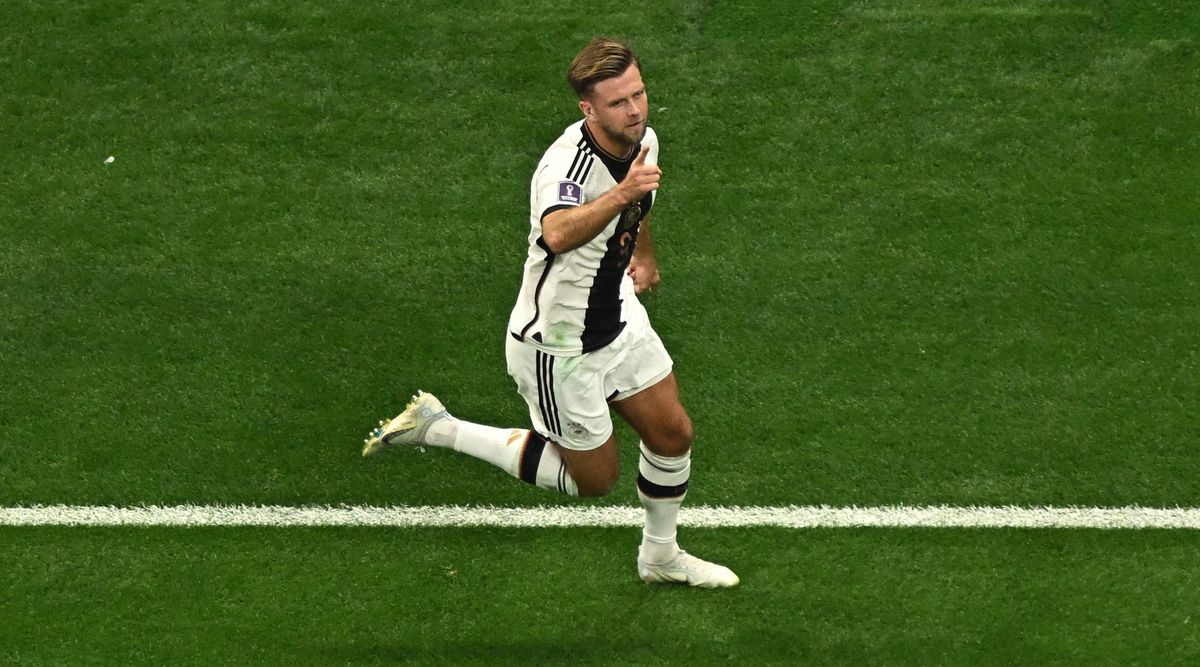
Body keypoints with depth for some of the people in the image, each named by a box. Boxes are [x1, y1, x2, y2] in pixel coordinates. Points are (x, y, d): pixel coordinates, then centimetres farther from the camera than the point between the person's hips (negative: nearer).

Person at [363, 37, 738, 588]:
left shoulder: (643, 139, -7)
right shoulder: (566, 165, -35)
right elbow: (557, 234, -59)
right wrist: (620, 195, -70)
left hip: (618, 318, 8)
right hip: (557, 348, -8)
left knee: (672, 435, 11)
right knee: (595, 479, 7)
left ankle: (660, 557, 38)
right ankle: (439, 429, 15)